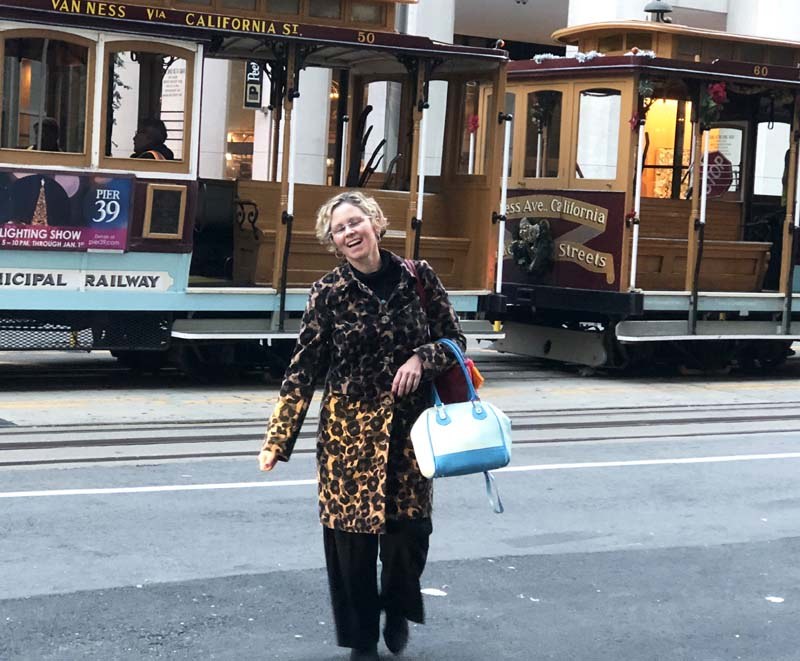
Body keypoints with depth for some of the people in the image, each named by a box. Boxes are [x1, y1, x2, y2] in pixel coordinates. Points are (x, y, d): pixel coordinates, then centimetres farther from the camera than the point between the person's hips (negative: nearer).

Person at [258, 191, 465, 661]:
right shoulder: (329, 292, -3)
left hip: (409, 426, 1)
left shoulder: (418, 278, 0)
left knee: (409, 529, -2)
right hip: (349, 428, -1)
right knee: (352, 531, 0)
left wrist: (421, 358, -14)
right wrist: (278, 440, -5)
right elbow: (303, 369, -3)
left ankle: (399, 611, 29)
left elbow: (455, 339, 7)